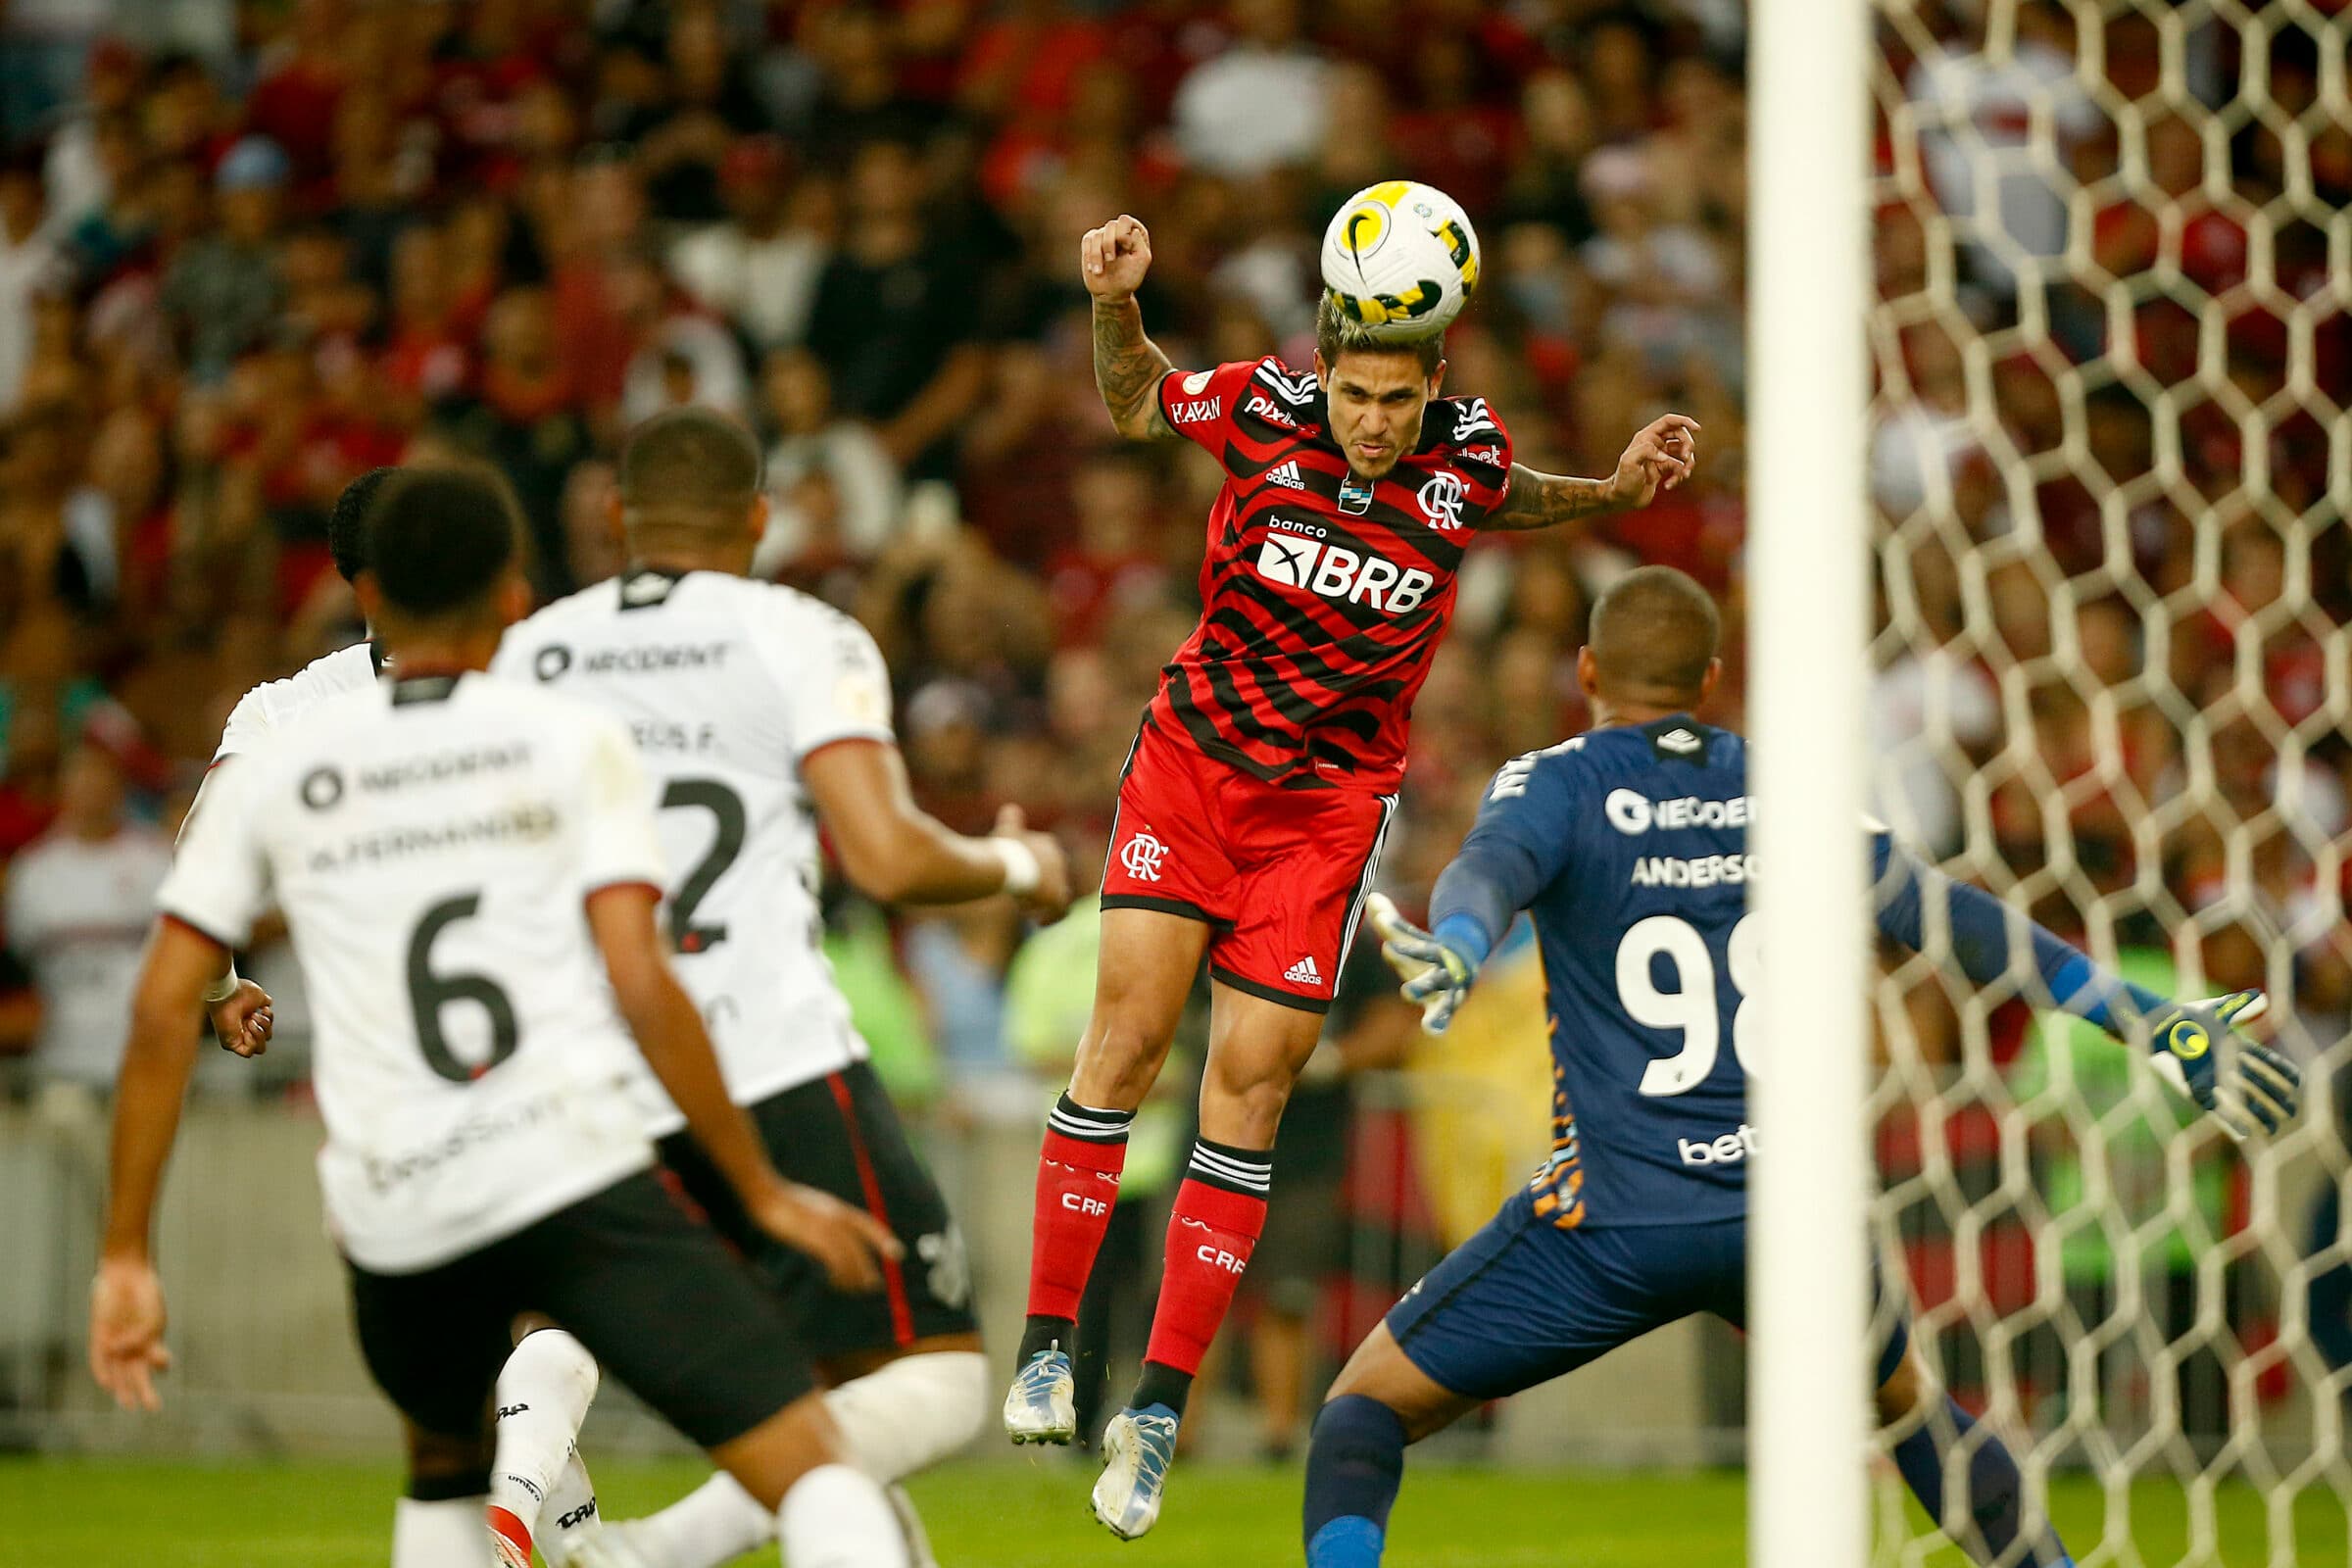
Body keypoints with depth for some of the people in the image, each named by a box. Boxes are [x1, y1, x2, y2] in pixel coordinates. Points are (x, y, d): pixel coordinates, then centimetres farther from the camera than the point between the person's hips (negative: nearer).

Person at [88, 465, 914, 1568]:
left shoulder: (275, 773, 13)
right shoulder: (573, 743, 4)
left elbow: (161, 1013, 8)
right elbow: (639, 986, -5)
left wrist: (128, 1253, 13)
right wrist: (764, 1192, 2)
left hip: (393, 1215, 4)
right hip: (577, 1178, -4)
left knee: (445, 1464, 32)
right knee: (806, 1462, -7)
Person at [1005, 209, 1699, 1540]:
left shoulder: (1469, 450, -10)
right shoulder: (1264, 407, -13)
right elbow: (1136, 403, 8)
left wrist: (1618, 490, -1)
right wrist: (1117, 307, -11)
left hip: (1332, 802, 0)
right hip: (1194, 754, 0)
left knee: (1249, 1088, -2)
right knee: (1131, 1029, -12)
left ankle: (1160, 1411, 4)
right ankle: (1048, 1342, 1)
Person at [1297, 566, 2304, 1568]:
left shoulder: (1557, 784, 2)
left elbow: (1492, 867, -21)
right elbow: (1949, 919, 6)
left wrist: (1451, 949, -43)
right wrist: (2155, 1023, 9)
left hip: (1617, 1217, -3)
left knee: (1366, 1405, 8)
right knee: (1909, 1403, 31)